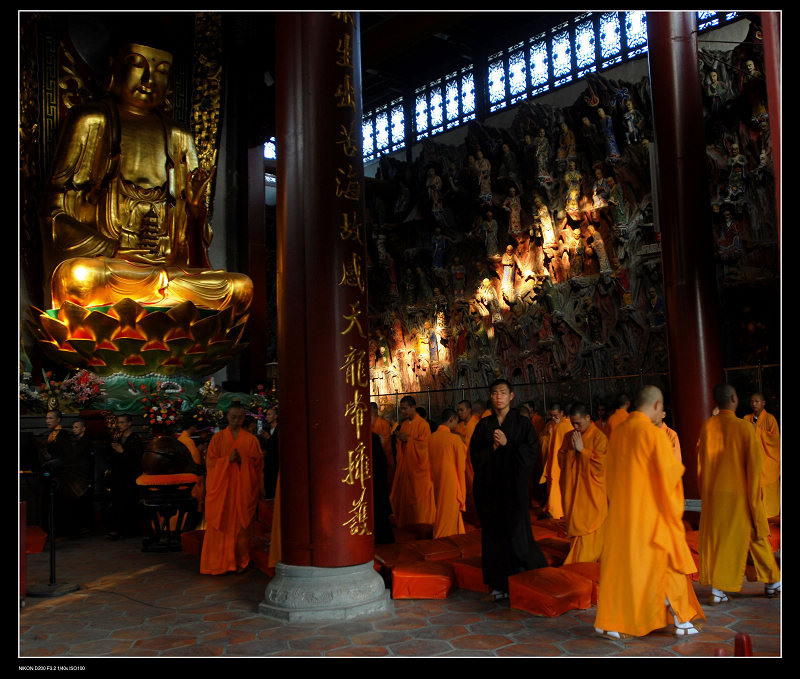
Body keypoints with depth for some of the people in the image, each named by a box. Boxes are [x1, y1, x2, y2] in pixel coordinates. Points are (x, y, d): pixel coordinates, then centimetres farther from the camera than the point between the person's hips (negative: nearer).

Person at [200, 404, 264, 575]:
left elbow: (258, 463, 7)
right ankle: (218, 563, 6)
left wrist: (242, 460, -11)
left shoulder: (251, 439, 7)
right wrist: (228, 459, -14)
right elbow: (210, 462, 3)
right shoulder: (218, 438, 7)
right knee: (220, 526, -3)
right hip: (222, 488, 0)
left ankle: (240, 561, 9)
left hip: (244, 489, 0)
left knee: (241, 525, 0)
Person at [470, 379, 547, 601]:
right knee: (493, 531, 3)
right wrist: (492, 448, -10)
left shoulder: (522, 423, 2)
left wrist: (507, 444, -14)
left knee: (516, 531, -3)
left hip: (514, 484, -2)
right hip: (489, 485, 3)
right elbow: (474, 453, 8)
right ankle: (498, 583, 10)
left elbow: (532, 451, -3)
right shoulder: (483, 425, 9)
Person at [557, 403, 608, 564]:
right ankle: (574, 557, 24)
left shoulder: (599, 437, -9)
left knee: (588, 526, -3)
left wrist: (581, 450, -17)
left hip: (591, 492, -5)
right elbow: (561, 462, 6)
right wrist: (571, 450, -11)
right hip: (572, 489, 5)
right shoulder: (569, 436, 8)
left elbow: (599, 466, -15)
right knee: (574, 525, 12)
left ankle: (587, 561, 5)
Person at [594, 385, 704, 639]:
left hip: (621, 510, 6)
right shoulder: (653, 433, -16)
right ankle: (681, 620, 18)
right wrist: (678, 466, 7)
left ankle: (611, 623, 15)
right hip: (650, 510, -6)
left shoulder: (617, 432, 3)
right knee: (665, 560, 8)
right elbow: (671, 472, -12)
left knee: (619, 561, 11)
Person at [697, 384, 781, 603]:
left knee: (715, 538, 7)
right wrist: (755, 499, -1)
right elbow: (754, 465, -11)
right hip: (738, 494, -3)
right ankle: (771, 582, 29)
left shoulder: (707, 426, -3)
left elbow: (701, 462, 5)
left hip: (712, 494, 3)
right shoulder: (744, 427, -14)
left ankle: (717, 590, 7)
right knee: (756, 536, 14)